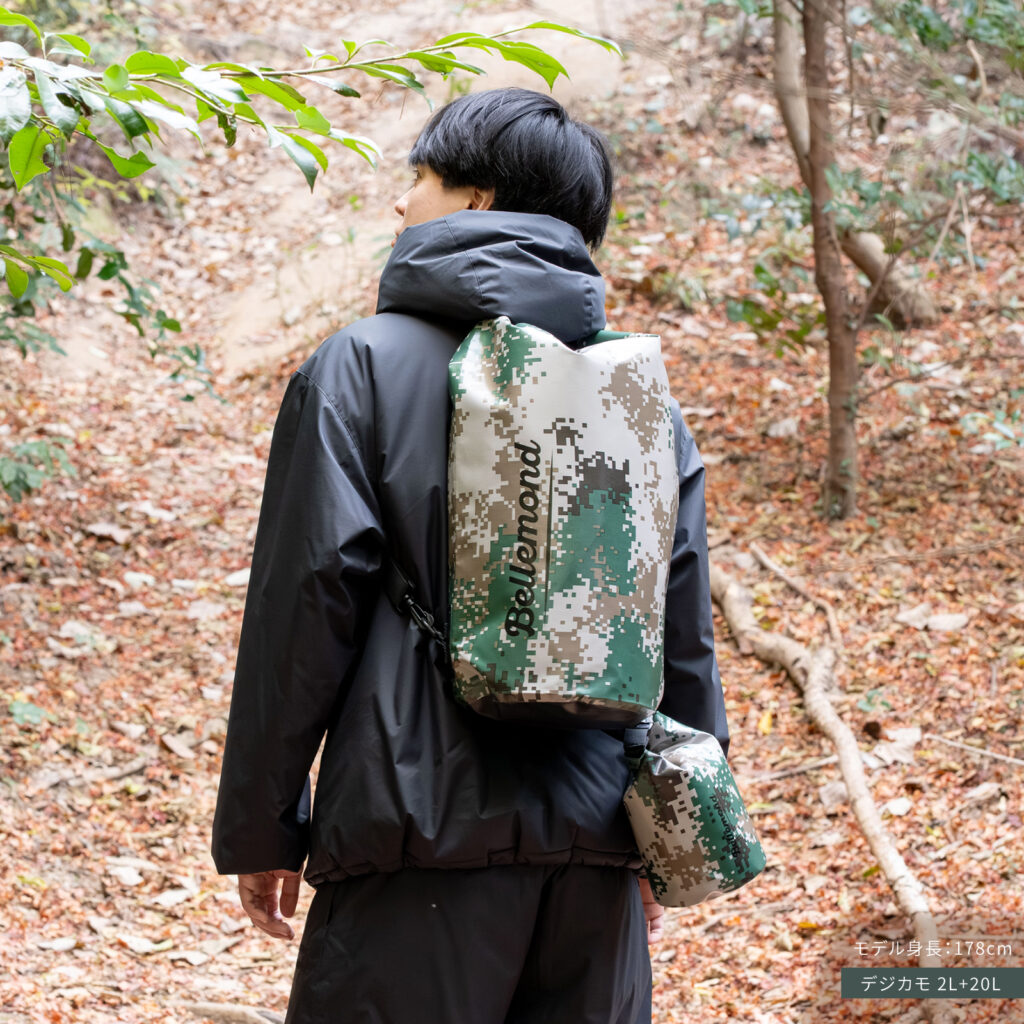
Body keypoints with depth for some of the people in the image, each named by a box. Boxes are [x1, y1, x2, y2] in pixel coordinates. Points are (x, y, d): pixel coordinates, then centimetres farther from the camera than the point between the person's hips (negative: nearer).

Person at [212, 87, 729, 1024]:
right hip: (596, 841, 5)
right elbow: (685, 627, 13)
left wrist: (260, 830, 1)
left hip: (429, 827, -4)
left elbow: (308, 602, -5)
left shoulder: (362, 365, -1)